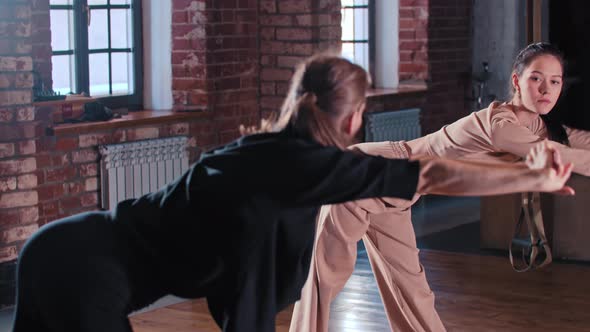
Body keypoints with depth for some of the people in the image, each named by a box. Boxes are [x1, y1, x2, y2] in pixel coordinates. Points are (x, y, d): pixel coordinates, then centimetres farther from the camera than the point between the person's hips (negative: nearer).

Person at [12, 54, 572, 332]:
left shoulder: (272, 151, 13)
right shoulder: (309, 164, -12)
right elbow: (432, 175, -6)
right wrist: (534, 177, 6)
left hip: (64, 252, 8)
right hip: (89, 272, -8)